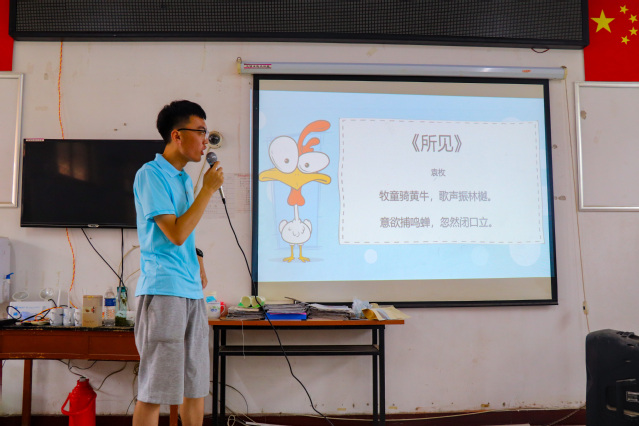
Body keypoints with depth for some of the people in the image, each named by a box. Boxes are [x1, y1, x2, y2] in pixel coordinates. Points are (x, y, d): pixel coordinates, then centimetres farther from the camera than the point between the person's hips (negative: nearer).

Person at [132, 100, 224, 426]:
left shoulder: (185, 179, 16)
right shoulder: (151, 174, -8)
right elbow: (176, 233, -16)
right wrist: (208, 189, -11)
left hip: (191, 292, 8)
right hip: (163, 290, -8)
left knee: (195, 385, 15)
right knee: (155, 390, -2)